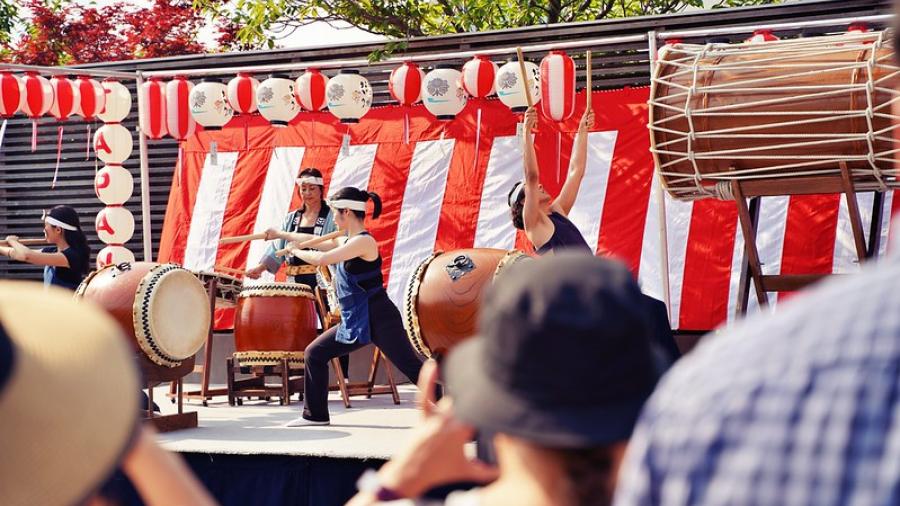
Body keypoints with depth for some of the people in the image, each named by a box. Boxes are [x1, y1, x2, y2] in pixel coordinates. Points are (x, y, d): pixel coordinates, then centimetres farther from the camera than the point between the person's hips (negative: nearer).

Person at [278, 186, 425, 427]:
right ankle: (315, 414, 19)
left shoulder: (364, 241, -17)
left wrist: (295, 252, -5)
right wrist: (282, 235, 32)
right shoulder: (347, 241, 12)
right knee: (314, 354, 11)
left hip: (378, 318, -9)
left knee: (412, 367, -12)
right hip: (355, 321, 9)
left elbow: (322, 259, -21)